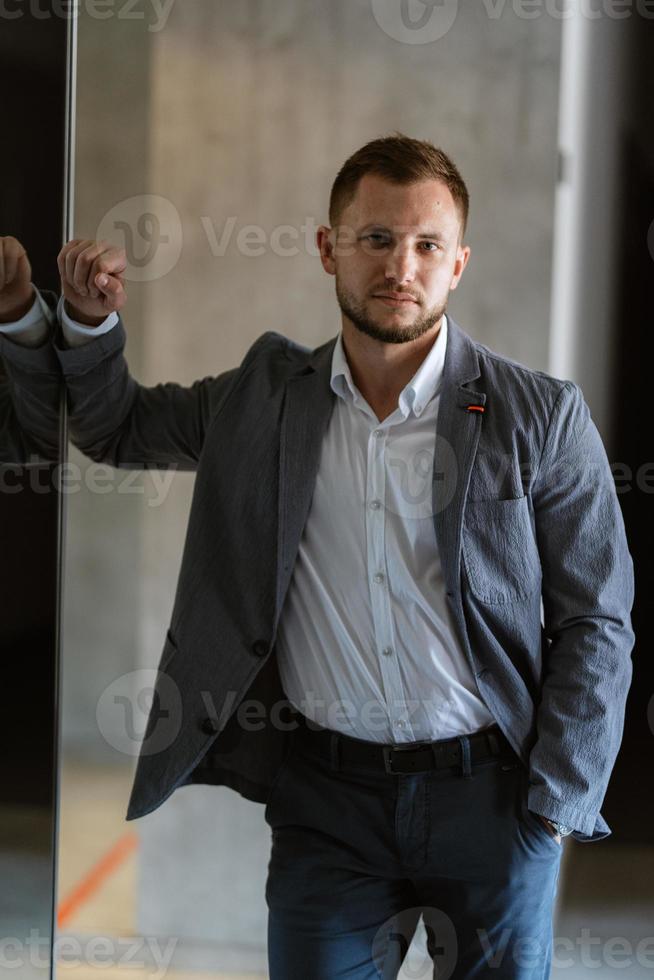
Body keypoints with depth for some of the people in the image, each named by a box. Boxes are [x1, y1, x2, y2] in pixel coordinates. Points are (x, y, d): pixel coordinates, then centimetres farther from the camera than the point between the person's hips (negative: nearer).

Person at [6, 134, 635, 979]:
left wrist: (553, 807, -8)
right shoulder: (267, 396, 4)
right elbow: (115, 427, 19)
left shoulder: (541, 416, -5)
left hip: (491, 793, -2)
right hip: (327, 794, 2)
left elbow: (596, 625, -3)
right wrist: (91, 320, -1)